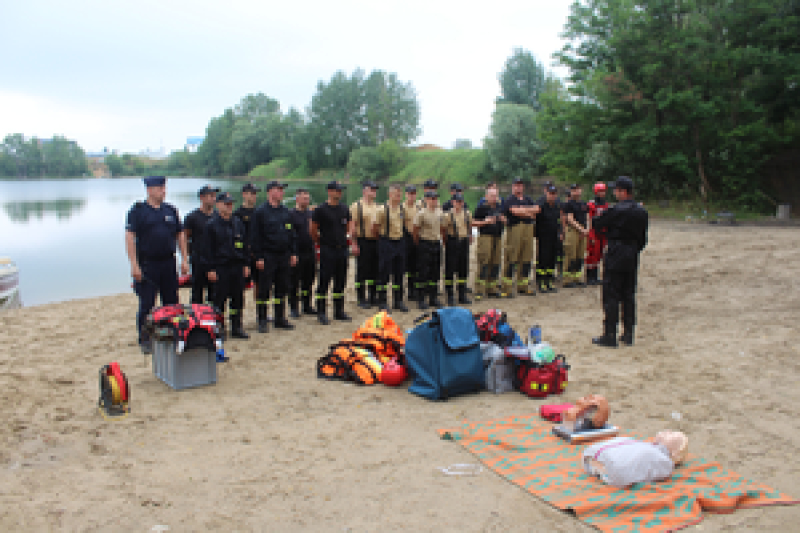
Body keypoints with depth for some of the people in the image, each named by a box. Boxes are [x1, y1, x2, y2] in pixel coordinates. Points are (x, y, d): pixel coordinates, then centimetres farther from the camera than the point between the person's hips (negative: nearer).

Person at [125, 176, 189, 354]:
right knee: (146, 304, 1)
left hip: (168, 264, 4)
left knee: (171, 302, 9)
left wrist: (184, 259, 7)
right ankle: (145, 341, 12)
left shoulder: (171, 210, 12)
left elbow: (180, 235, 15)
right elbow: (130, 237, -9)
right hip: (147, 265, -4)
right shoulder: (138, 210, -3)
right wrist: (134, 264, -17)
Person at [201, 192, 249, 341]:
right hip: (220, 268, -5)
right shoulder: (211, 225, -3)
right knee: (220, 299, -1)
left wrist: (246, 264, 11)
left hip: (238, 267, 5)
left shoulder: (238, 223, 12)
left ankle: (237, 328, 16)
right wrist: (210, 269, -9)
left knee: (238, 298, 7)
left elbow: (245, 245, 16)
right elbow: (207, 249, -4)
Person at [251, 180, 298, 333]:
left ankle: (280, 319, 21)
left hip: (284, 256, 6)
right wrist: (259, 257, -12)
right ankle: (262, 321, 7)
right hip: (268, 257, -6)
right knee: (264, 290, -1)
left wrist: (293, 253, 9)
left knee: (282, 288, 11)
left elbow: (292, 233, 16)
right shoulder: (261, 212, -5)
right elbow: (255, 237, -7)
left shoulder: (285, 212, 12)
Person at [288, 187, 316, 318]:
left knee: (309, 281, 12)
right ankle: (294, 308, 10)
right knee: (294, 282, 1)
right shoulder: (290, 214, -5)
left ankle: (307, 306, 23)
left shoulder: (311, 213, 12)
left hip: (310, 252, 6)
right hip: (297, 254, -5)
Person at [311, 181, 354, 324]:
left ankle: (339, 311, 20)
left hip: (342, 251, 5)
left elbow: (349, 228, 18)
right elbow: (313, 230, -1)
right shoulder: (320, 210, -6)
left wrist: (353, 243, 7)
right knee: (324, 282, -3)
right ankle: (321, 312, 5)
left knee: (340, 282, 10)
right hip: (327, 252, -5)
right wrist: (321, 243, 5)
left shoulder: (345, 210, 11)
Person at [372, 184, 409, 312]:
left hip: (400, 242, 5)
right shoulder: (383, 209, -11)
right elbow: (375, 227, -5)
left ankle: (398, 301, 20)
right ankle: (382, 301, 10)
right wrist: (381, 236, 3)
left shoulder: (403, 209, 6)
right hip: (386, 242, -5)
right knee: (384, 273, 0)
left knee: (399, 273, 10)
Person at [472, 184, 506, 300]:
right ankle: (479, 290, -10)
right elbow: (473, 222, -4)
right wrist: (485, 222, -17)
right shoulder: (481, 207, -3)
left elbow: (504, 220, 27)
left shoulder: (500, 207, 15)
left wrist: (504, 220, 4)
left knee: (495, 263, 8)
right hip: (485, 236, -6)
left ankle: (492, 288, 17)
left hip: (498, 237, 6)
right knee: (483, 262, -11)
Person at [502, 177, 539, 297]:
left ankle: (523, 285, 17)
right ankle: (507, 287, -3)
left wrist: (523, 210, -9)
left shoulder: (528, 199, 20)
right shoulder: (509, 200, 0)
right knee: (512, 259, -7)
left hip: (528, 229, 6)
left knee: (527, 259, 8)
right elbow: (515, 211, -16)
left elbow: (537, 209, 5)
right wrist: (529, 213, -4)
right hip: (514, 229, -6)